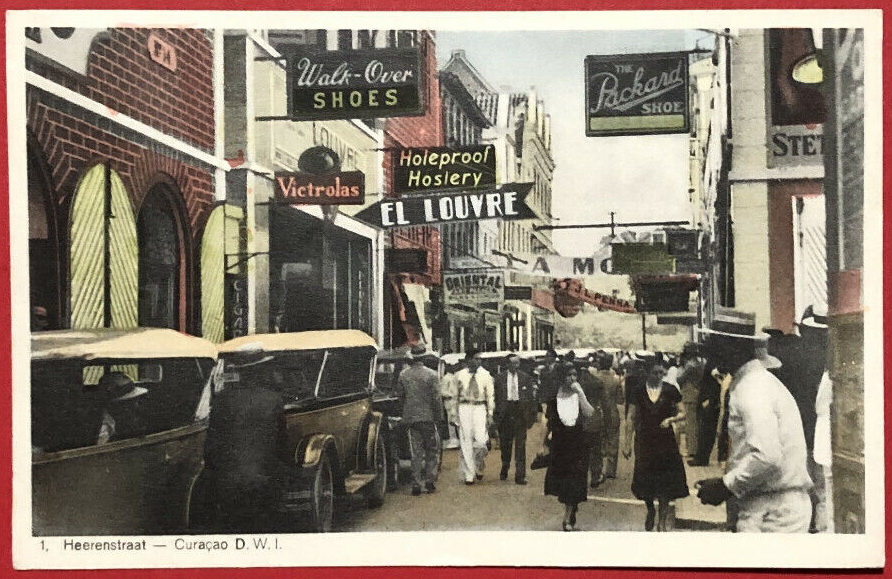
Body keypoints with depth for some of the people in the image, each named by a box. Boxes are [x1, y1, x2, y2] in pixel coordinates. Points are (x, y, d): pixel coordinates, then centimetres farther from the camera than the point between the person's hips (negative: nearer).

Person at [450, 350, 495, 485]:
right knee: (466, 442, 0)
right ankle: (468, 475, 9)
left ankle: (479, 467, 15)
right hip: (464, 408, 1)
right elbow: (456, 395, 12)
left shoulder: (485, 375, 5)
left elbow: (490, 396, 6)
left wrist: (490, 414, 1)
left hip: (480, 408, -1)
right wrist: (454, 413, 8)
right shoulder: (459, 375, 6)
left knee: (480, 440, -13)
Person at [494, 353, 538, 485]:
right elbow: (496, 398, 4)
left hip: (520, 413, 0)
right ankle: (504, 469, 33)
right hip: (505, 413, 1)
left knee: (520, 446, -2)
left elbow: (531, 397, 5)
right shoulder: (500, 378, 3)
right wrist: (497, 416, -1)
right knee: (505, 444, 10)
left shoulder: (525, 377, 4)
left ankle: (520, 476, 2)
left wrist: (532, 416, 0)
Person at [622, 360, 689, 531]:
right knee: (645, 480, 7)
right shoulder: (638, 392, 0)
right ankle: (650, 511, 34)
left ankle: (663, 519, 14)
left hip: (665, 440, -1)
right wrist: (628, 444, -2)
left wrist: (671, 419, -17)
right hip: (645, 440, 1)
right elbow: (631, 419, 1)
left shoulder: (670, 391, -1)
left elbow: (682, 413, 5)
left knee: (665, 481, -1)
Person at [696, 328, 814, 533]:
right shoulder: (762, 381, 17)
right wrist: (728, 482, 12)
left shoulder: (752, 388, -15)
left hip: (771, 514, -10)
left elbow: (766, 457, -26)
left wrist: (725, 486, -13)